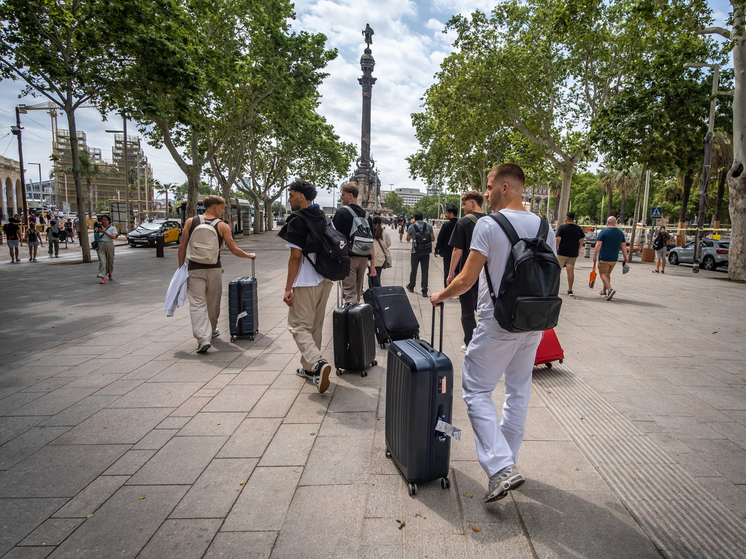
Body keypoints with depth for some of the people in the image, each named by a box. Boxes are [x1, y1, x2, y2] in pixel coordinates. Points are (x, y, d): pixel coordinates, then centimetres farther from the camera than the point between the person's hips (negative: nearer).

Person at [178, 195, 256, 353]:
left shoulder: (191, 222, 2)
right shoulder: (222, 226, -3)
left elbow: (182, 247, 1)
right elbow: (234, 250, -2)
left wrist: (181, 267, 9)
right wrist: (249, 255, 15)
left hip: (194, 269, 0)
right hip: (214, 269, 0)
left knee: (197, 304, -1)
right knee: (213, 303, 18)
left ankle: (203, 337, -13)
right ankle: (212, 330, 37)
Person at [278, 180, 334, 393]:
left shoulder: (297, 221, -12)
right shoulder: (324, 218, 12)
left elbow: (295, 256, -17)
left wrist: (288, 288, -14)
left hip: (306, 283, -8)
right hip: (325, 280, 8)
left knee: (299, 326, -1)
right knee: (315, 326, 16)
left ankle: (318, 363, -19)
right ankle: (309, 367, 27)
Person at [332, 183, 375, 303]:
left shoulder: (342, 212, -6)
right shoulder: (366, 215, 12)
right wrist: (372, 264, 16)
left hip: (348, 258, -6)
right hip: (363, 259, 6)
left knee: (349, 295, -6)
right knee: (357, 293, 17)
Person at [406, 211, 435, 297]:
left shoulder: (411, 227, -5)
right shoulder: (428, 226, 1)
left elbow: (408, 239, 6)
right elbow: (433, 238, 1)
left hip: (416, 252, -1)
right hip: (426, 252, 1)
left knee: (414, 270, 15)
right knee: (425, 271, 3)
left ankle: (411, 286, 33)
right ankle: (424, 291, 1)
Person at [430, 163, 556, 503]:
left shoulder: (489, 224, -14)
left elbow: (466, 279, -16)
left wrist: (441, 296, 2)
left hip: (498, 324, -7)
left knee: (477, 391, 4)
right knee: (519, 392, 18)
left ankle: (500, 469, -1)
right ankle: (507, 461, 34)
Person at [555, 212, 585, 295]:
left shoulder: (562, 227, -6)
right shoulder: (579, 228, 7)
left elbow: (558, 239, -13)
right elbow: (581, 240, 11)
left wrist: (557, 247, 1)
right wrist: (578, 250, 20)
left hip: (562, 252, -3)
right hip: (573, 253, 3)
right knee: (571, 271, 4)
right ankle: (570, 290, 6)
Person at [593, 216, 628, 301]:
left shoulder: (604, 232, -10)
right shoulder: (620, 233, 6)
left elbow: (598, 245, -14)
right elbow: (624, 246, 7)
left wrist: (595, 256, -7)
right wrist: (625, 257, 13)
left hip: (604, 258, -6)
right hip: (614, 258, 6)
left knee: (603, 274, -2)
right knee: (607, 274, 17)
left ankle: (610, 289, -22)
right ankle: (604, 292, 24)